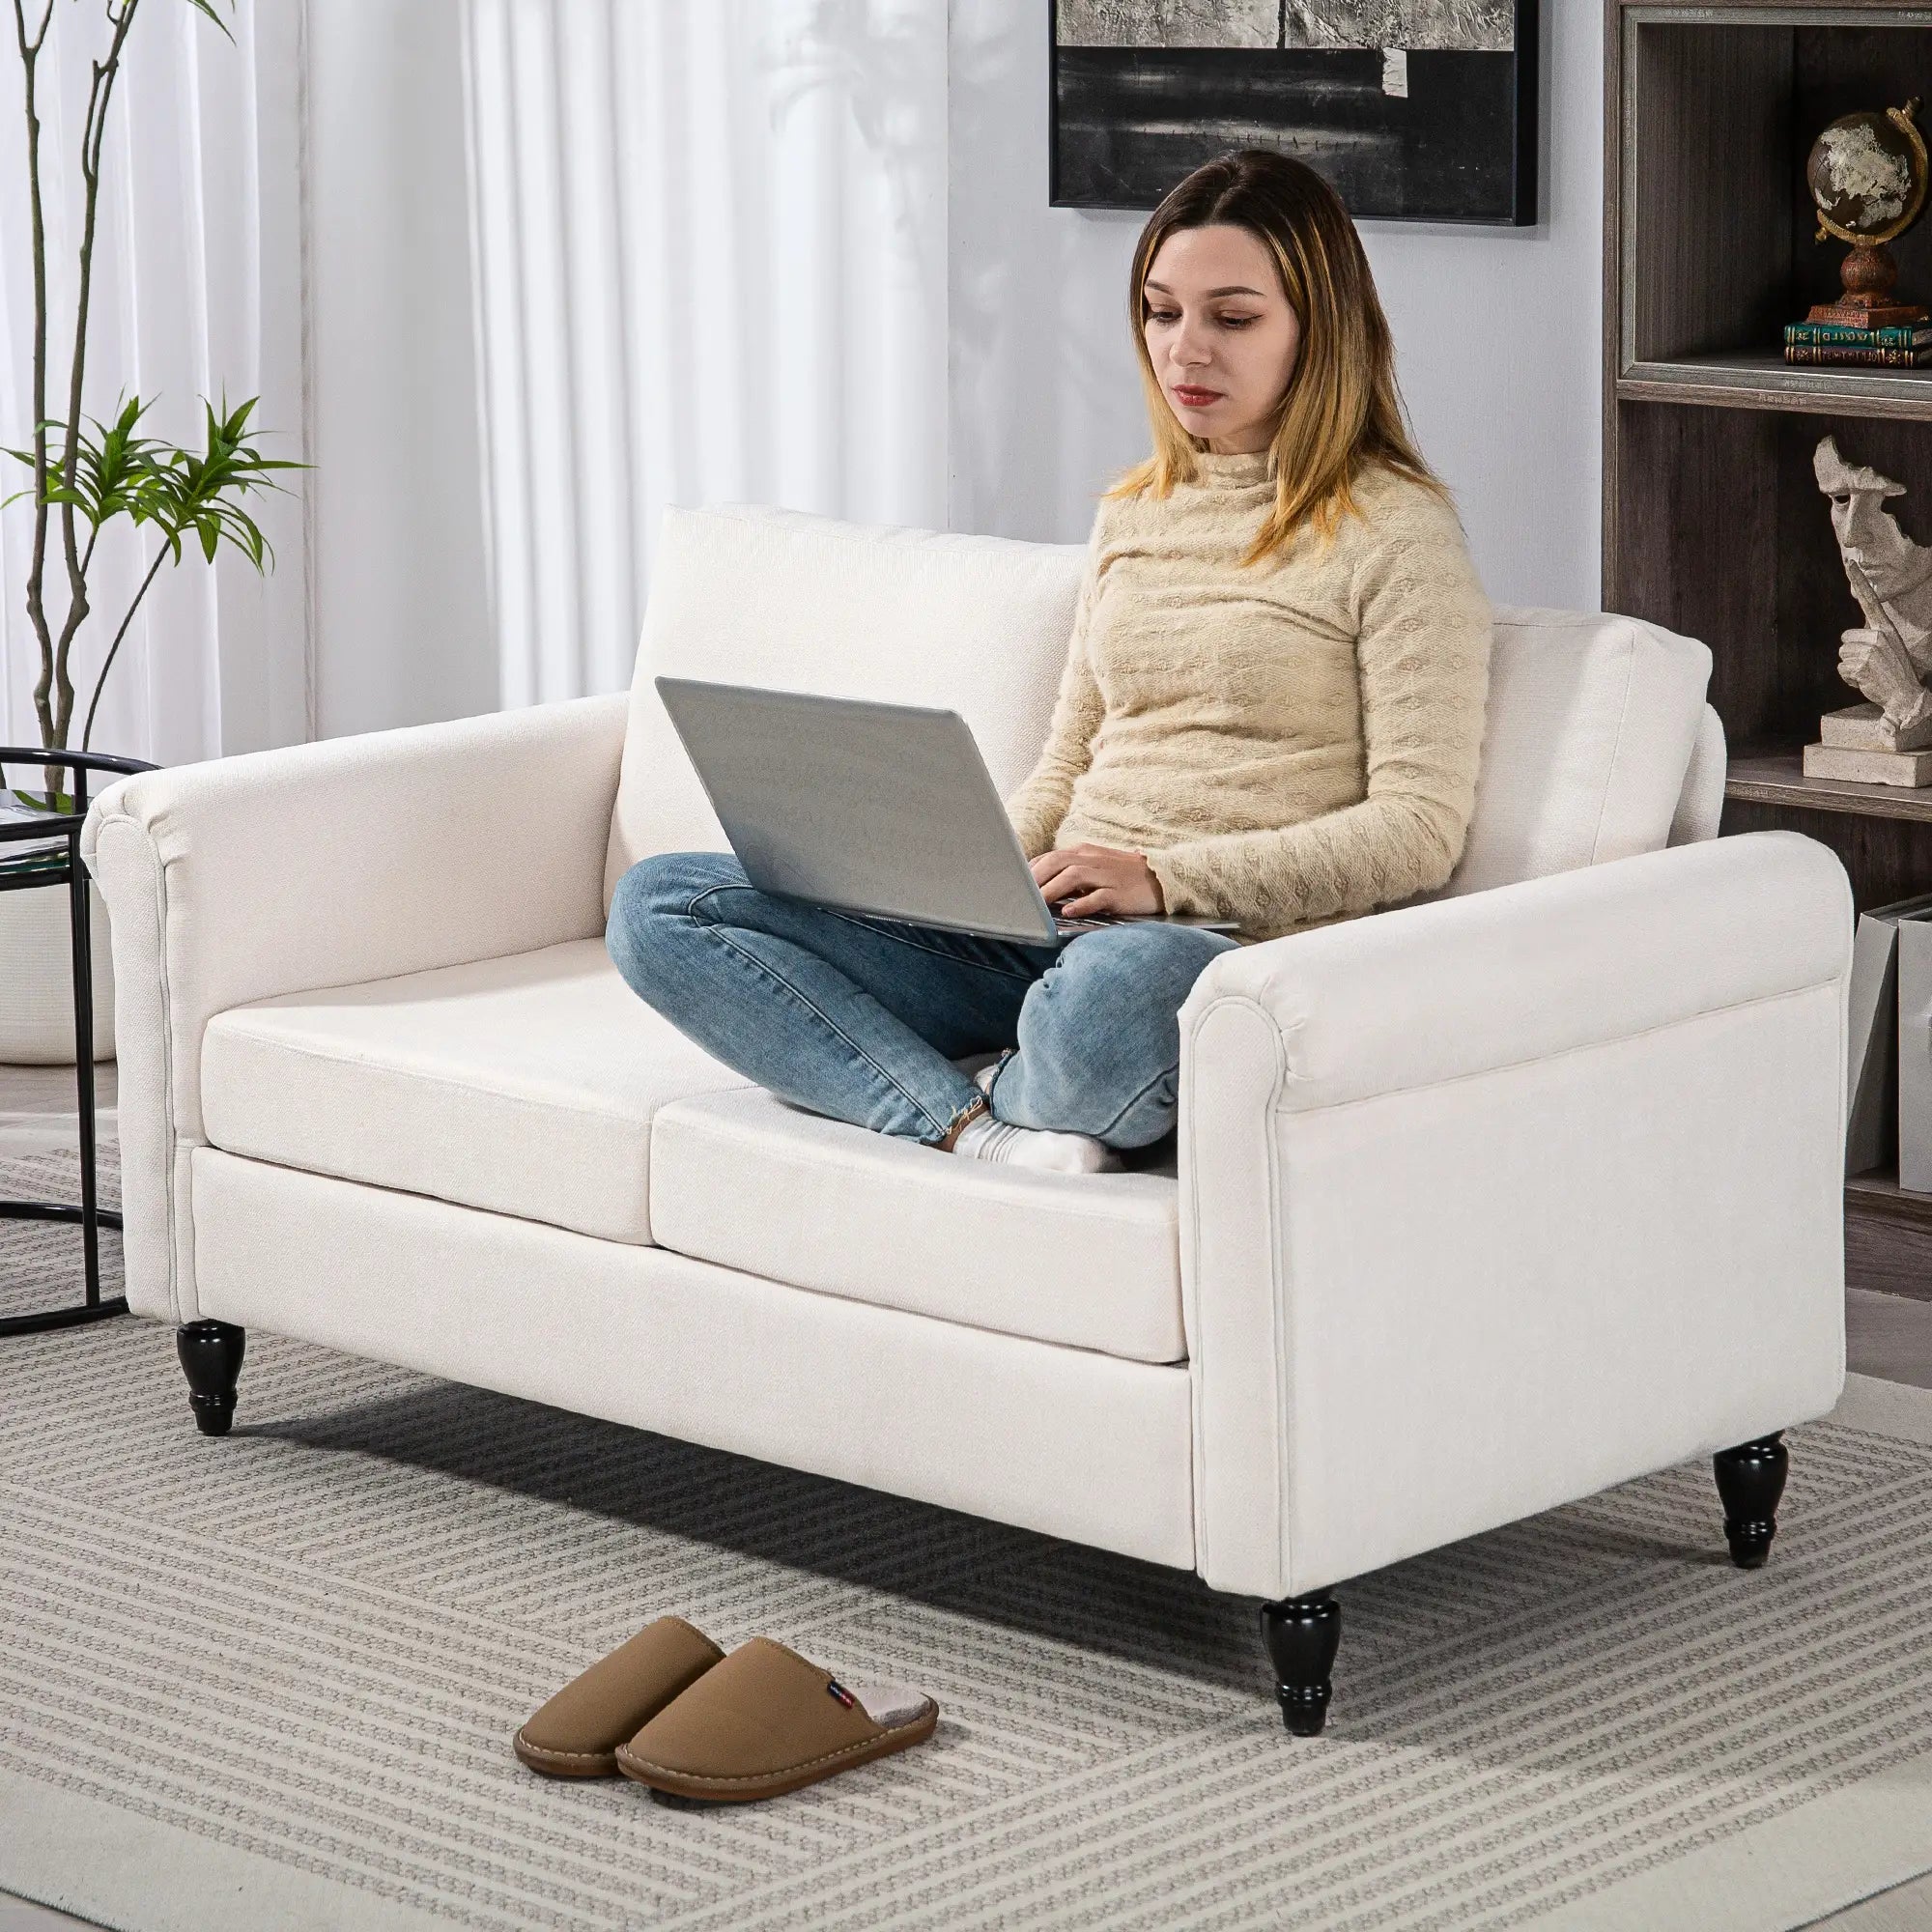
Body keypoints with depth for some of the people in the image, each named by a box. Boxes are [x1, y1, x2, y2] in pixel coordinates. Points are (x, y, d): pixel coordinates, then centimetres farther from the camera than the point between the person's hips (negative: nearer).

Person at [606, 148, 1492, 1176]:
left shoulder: (1396, 530, -1)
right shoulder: (1131, 515, 21)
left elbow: (1419, 829, -8)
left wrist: (1168, 877, -18)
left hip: (1234, 950, -7)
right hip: (1048, 934, 7)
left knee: (1111, 987, -45)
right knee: (658, 903, -8)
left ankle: (960, 1099, -11)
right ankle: (975, 1124, -25)